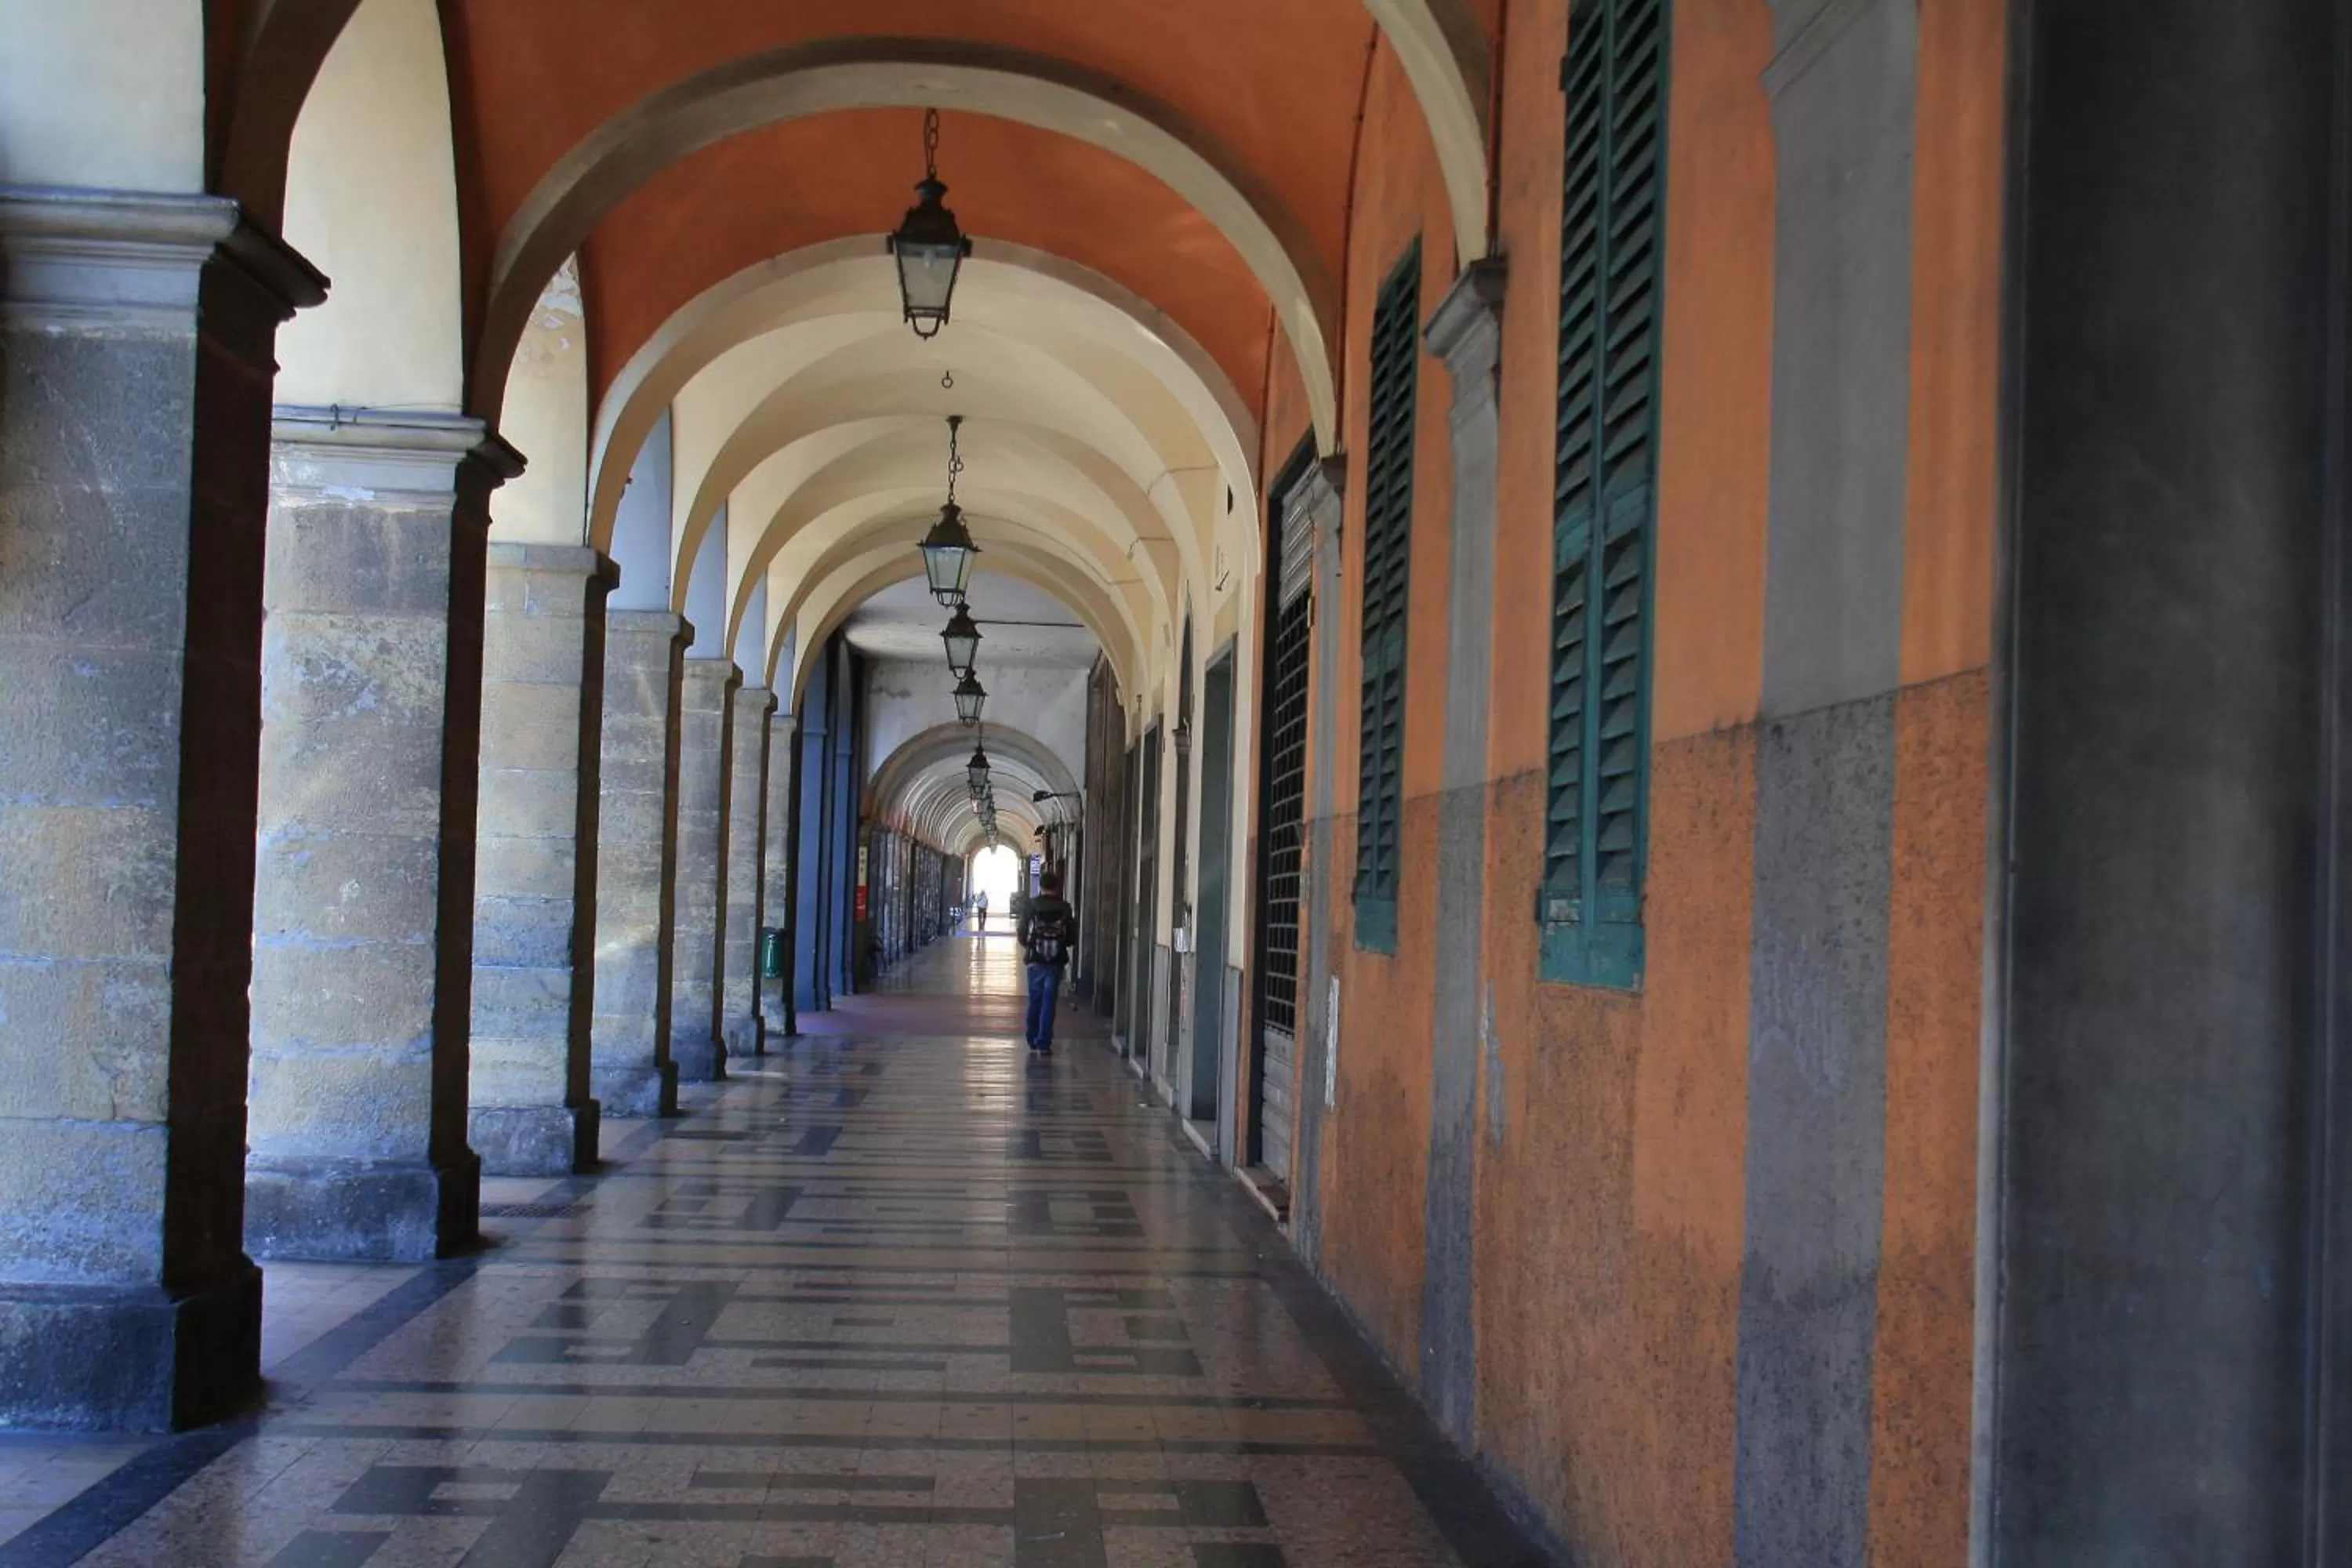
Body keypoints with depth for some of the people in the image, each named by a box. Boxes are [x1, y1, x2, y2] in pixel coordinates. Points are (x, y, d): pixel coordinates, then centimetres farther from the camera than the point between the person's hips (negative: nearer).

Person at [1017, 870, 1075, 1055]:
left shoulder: (1030, 906, -6)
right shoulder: (1064, 908, -6)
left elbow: (1022, 936, -3)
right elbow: (1072, 938, -2)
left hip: (1035, 961, 1)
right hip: (1056, 962, -1)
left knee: (1035, 1001, 15)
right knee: (1049, 1002, 1)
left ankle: (1033, 1040, 25)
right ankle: (1044, 1043, -4)